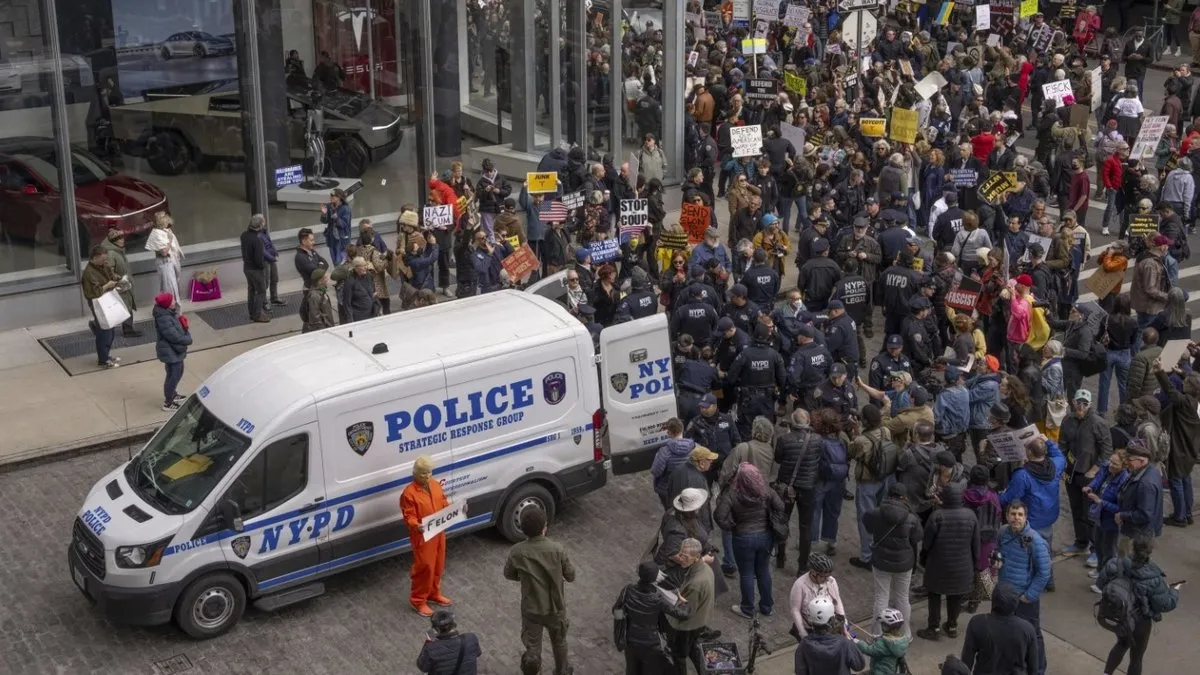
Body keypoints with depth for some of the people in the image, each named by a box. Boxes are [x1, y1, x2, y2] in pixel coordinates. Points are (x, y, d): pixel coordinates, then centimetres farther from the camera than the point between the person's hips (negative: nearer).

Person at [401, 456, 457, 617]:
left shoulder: (436, 485, 3)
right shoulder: (409, 493, -20)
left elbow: (444, 504, 14)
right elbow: (409, 517, -20)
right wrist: (416, 526, -39)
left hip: (439, 533, 7)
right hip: (422, 536, -7)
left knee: (438, 565, 18)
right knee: (425, 567, -2)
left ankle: (433, 594, 38)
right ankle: (418, 600, 13)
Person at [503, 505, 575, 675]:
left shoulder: (516, 552, -21)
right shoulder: (558, 549, -23)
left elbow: (509, 575, -2)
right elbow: (570, 576, -10)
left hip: (531, 609, -1)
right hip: (556, 606, 1)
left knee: (532, 646, 17)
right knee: (559, 641, 27)